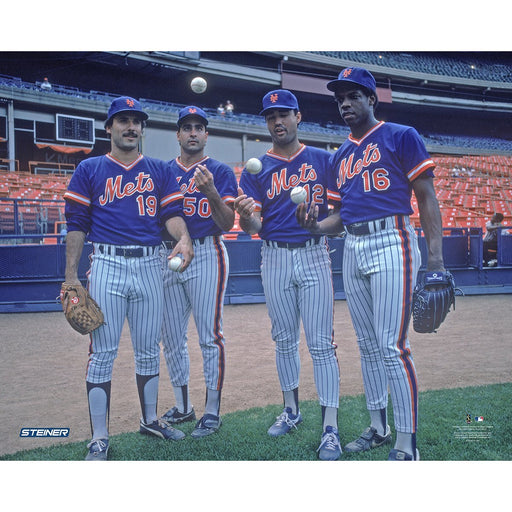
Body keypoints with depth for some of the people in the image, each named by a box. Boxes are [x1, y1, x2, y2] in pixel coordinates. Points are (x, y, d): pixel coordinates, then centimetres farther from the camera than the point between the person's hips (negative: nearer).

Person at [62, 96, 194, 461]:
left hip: (149, 265, 3)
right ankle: (100, 440, 5)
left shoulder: (161, 170, 13)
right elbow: (77, 224, 3)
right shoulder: (89, 169, 8)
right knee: (103, 352, -3)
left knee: (149, 349, 11)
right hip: (107, 264, -2)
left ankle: (150, 420, 27)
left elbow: (172, 212, 2)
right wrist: (71, 276, -4)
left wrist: (183, 237, -21)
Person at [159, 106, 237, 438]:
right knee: (171, 336, 10)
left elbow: (227, 224, -7)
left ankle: (213, 411, 8)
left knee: (210, 335, -4)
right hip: (168, 256, 5)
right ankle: (182, 407, 24)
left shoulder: (220, 171, 3)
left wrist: (211, 192, -22)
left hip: (206, 255, -4)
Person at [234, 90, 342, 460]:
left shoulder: (323, 160, 5)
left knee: (321, 342, -5)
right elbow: (254, 227, -1)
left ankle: (331, 426, 0)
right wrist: (246, 215, -24)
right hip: (275, 259, 2)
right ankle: (292, 409, 29)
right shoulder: (257, 168, 7)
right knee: (284, 340, 12)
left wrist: (319, 219, -18)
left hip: (315, 255, -2)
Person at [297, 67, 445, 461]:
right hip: (353, 249, 7)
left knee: (392, 346, -11)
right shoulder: (340, 156, 19)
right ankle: (378, 428, 24)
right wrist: (317, 226, 0)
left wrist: (435, 256, -14)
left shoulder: (402, 137, 1)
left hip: (392, 243, -7)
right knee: (368, 346, 12)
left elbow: (426, 198, -4)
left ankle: (407, 445, -2)